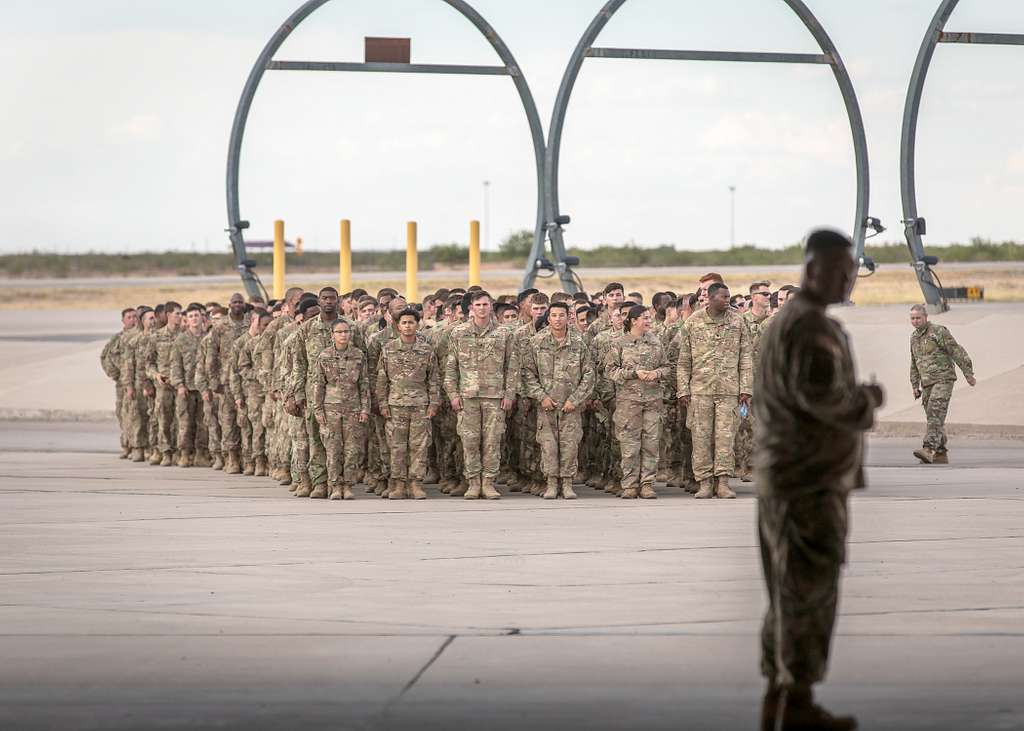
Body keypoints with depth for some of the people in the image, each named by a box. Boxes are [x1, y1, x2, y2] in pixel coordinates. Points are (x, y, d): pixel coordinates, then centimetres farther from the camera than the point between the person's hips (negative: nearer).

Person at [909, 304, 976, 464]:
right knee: (935, 419, 7)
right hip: (928, 383, 8)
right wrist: (915, 386, 19)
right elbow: (914, 363, 22)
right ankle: (941, 455, 13)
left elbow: (957, 352, -10)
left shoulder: (939, 331, -9)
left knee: (935, 414, -20)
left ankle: (928, 450, -31)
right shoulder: (914, 337, 14)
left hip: (943, 379, -8)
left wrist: (969, 374, -11)